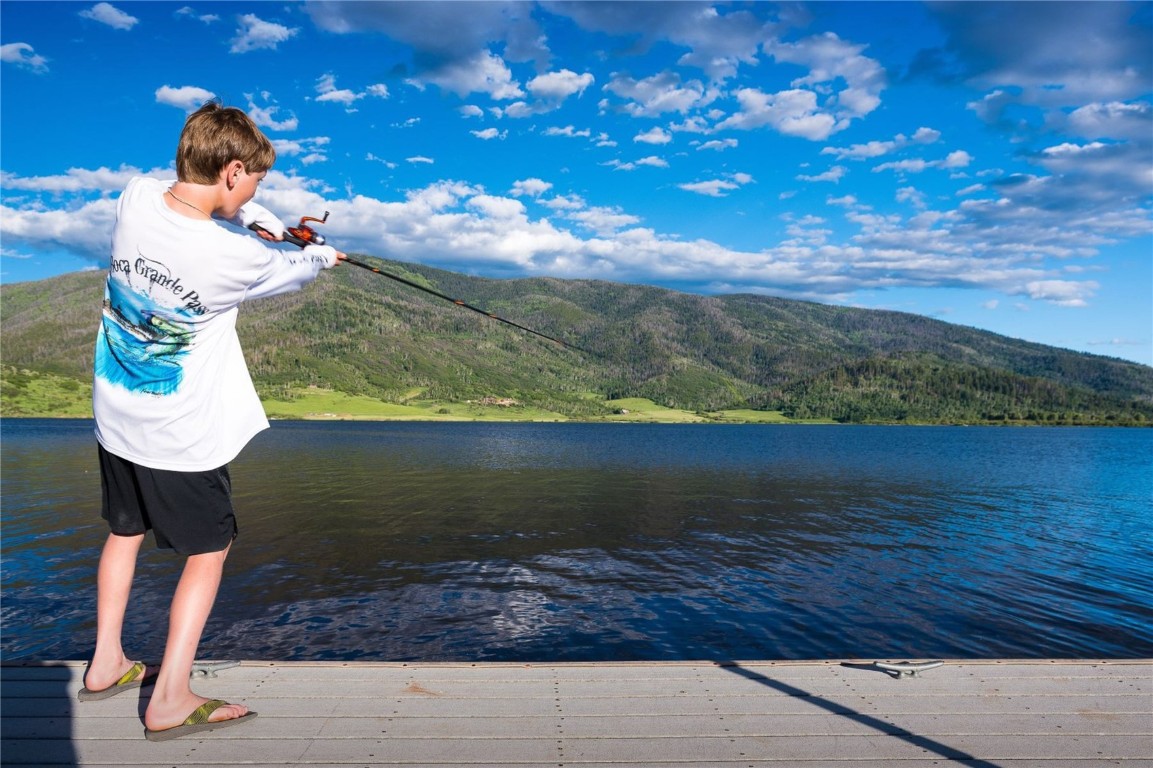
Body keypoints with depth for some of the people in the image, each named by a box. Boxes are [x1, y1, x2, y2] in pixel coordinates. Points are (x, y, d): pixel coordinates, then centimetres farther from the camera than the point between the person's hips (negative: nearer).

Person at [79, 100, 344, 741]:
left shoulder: (136, 196, -8)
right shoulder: (235, 256, -25)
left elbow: (195, 205, 14)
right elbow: (288, 272, -3)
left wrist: (262, 220, 3)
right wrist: (321, 256, 17)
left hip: (116, 418, 7)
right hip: (181, 438, -7)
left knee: (125, 531, 24)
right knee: (209, 551, 8)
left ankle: (107, 665, 38)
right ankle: (171, 702, 12)